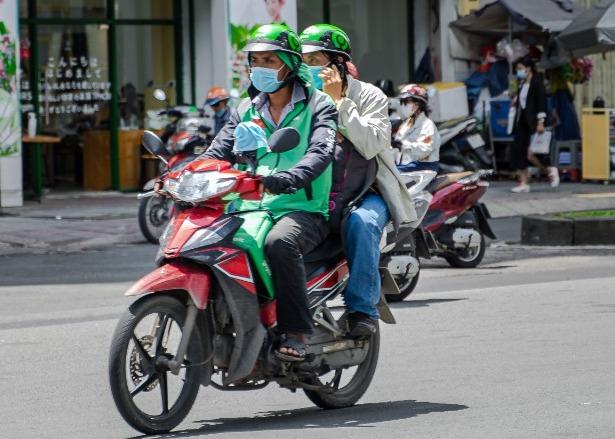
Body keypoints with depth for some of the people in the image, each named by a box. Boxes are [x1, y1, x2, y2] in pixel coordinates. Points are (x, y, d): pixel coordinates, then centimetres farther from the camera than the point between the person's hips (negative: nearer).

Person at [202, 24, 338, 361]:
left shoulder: (318, 105, 3)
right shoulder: (246, 110, 20)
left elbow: (321, 152, -15)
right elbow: (217, 152, 11)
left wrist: (286, 179, -36)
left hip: (303, 209, -5)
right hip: (251, 208, 5)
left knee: (280, 242, -38)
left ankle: (296, 333, -30)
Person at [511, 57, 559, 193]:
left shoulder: (537, 83, -8)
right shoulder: (522, 84, 14)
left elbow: (542, 103, -13)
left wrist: (540, 122, -18)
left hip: (532, 123, -8)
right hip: (521, 122, 8)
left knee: (530, 154, -13)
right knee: (518, 153, 1)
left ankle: (550, 170, 9)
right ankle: (523, 183, 5)